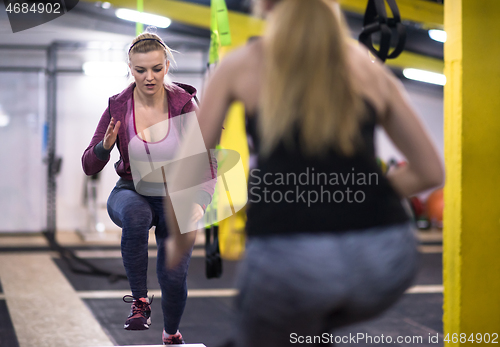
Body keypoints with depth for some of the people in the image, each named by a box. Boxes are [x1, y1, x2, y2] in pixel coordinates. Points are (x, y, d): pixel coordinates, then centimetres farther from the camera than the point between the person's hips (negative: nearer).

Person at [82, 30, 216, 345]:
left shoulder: (184, 104, -15)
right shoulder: (118, 107, -12)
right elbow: (90, 167, -7)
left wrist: (199, 202, -37)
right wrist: (105, 146, -29)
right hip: (132, 192, 0)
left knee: (174, 278, -4)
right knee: (136, 214, -38)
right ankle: (140, 302, -23)